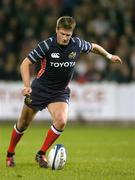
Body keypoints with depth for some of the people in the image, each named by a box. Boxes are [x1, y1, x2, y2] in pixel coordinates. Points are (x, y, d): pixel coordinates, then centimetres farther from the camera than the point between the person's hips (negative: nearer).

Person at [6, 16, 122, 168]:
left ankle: (41, 154, -6)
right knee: (23, 124, 11)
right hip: (39, 89, -2)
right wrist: (27, 86, -29)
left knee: (61, 121, -23)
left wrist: (109, 56, 18)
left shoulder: (77, 44, -12)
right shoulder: (46, 45, -22)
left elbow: (93, 47, 11)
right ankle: (10, 154, 34)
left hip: (60, 92, 2)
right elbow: (25, 64, -18)